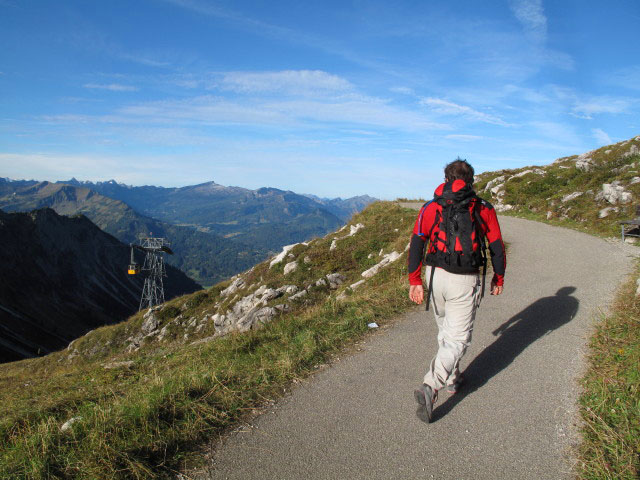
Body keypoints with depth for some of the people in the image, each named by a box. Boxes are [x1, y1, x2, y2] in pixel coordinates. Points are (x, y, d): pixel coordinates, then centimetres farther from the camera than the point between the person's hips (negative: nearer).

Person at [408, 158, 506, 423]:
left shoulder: (432, 207, 3)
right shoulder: (484, 209, 2)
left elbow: (416, 244, -6)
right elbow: (497, 247, 4)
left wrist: (414, 281, -4)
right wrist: (498, 278, 18)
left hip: (436, 275, 3)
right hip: (465, 282, -2)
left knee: (445, 331, 23)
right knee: (457, 339, 3)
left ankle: (452, 379, 39)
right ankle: (429, 388, -12)